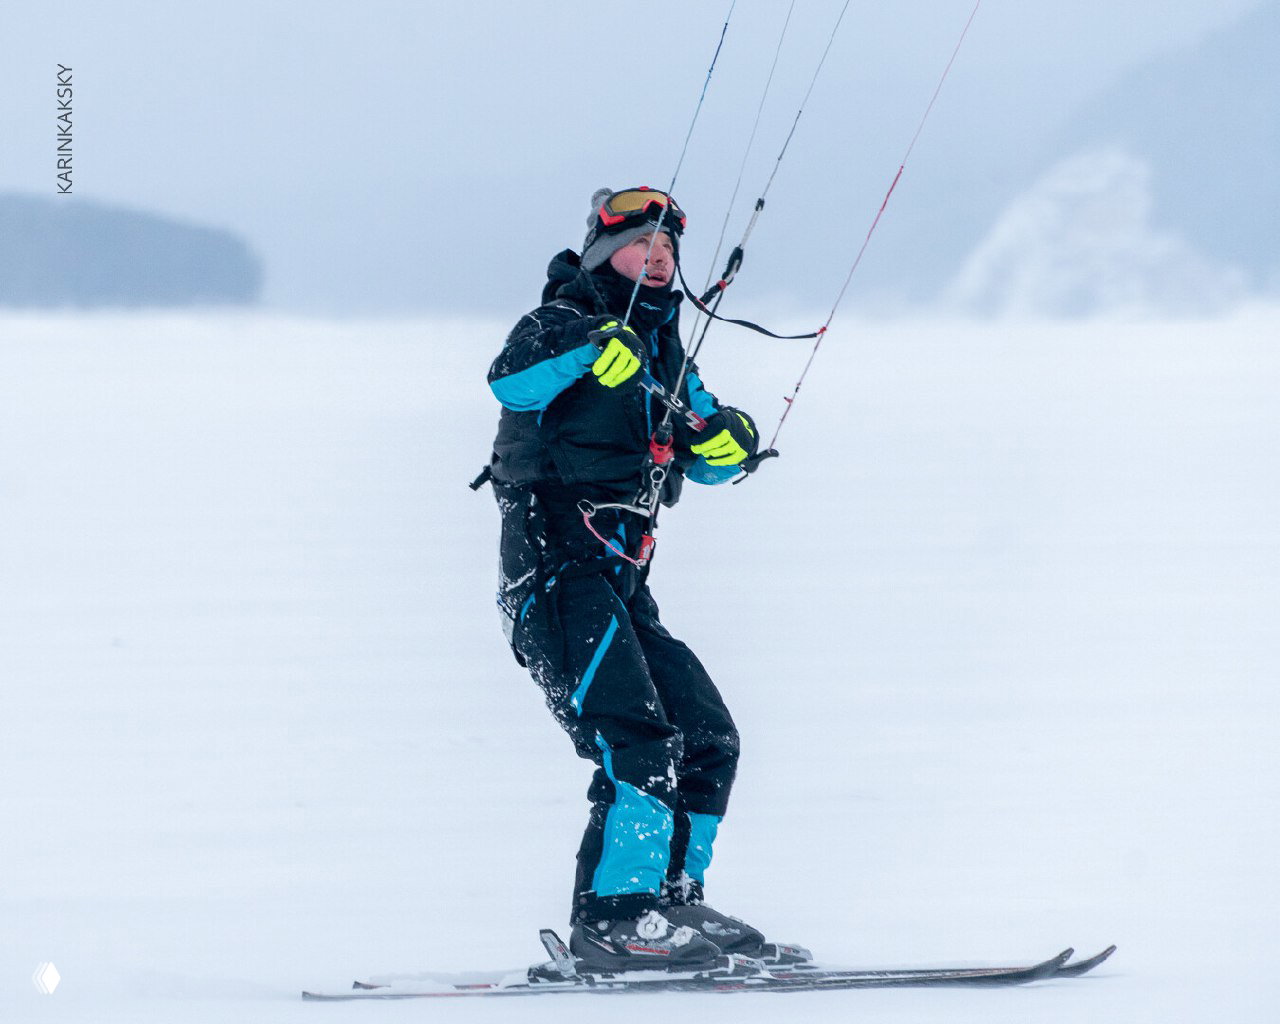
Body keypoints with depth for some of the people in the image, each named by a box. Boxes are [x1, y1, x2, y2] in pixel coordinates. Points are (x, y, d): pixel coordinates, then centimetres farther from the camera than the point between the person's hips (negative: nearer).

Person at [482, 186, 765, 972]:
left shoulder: (664, 354, 21)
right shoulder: (562, 325, -3)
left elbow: (710, 461, 16)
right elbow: (512, 379, -25)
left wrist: (728, 436, -7)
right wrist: (588, 348, -42)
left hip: (621, 584, 9)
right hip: (556, 572, -9)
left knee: (708, 739, 9)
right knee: (637, 740, -21)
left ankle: (672, 903, 18)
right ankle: (614, 919, -23)